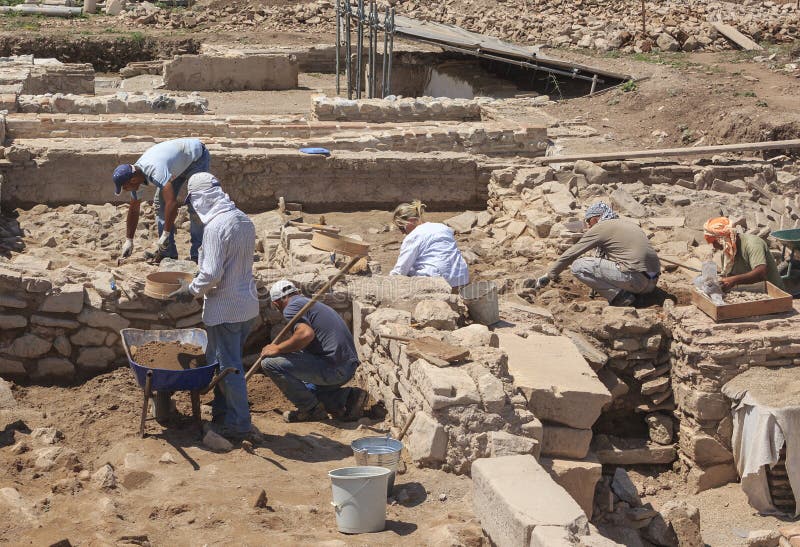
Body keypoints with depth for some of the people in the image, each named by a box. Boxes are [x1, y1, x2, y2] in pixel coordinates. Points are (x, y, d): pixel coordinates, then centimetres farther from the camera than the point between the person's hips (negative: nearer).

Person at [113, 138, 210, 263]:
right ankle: (167, 252, 4)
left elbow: (172, 203, -48)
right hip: (179, 164, 8)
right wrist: (129, 240, 2)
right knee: (160, 203, 0)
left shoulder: (156, 172, -41)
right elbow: (133, 209, 0)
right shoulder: (134, 176, -13)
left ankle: (197, 254, -10)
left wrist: (165, 234, -41)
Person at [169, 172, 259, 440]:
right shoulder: (245, 220, 6)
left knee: (228, 367, 4)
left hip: (224, 309, -8)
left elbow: (211, 274, -24)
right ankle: (221, 410, 32)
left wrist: (191, 290, -5)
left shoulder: (216, 226, -21)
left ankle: (238, 423, 14)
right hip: (247, 304, 9)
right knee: (225, 360, 21)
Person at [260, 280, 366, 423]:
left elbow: (306, 334, -25)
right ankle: (348, 397, 11)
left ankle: (311, 409, 1)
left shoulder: (291, 307, -5)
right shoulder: (312, 303, 25)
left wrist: (277, 349, -11)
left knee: (270, 362, -7)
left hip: (333, 367, -10)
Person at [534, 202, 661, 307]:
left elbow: (570, 254, 7)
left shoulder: (599, 228, 2)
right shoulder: (628, 224, 25)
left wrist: (548, 275, 16)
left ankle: (619, 296, -7)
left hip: (635, 278, -8)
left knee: (578, 266, -3)